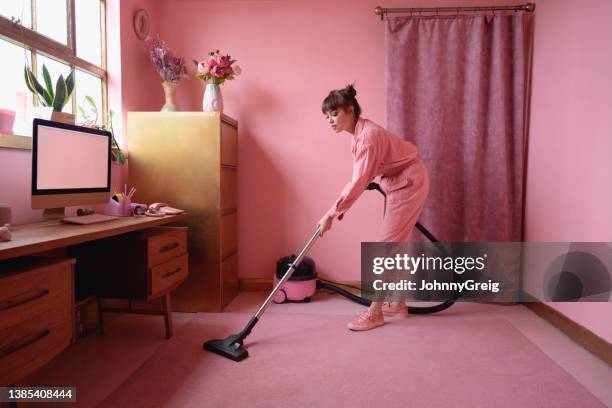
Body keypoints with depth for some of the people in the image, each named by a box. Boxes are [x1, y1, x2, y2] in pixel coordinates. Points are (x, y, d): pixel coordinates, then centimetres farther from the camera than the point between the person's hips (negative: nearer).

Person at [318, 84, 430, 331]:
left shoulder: (368, 135, -26)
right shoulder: (359, 132, 3)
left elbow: (359, 182, -31)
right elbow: (363, 177, 15)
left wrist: (331, 214, -30)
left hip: (410, 183, -10)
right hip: (398, 184, 10)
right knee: (396, 244, 13)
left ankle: (375, 312, -3)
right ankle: (399, 302, 24)